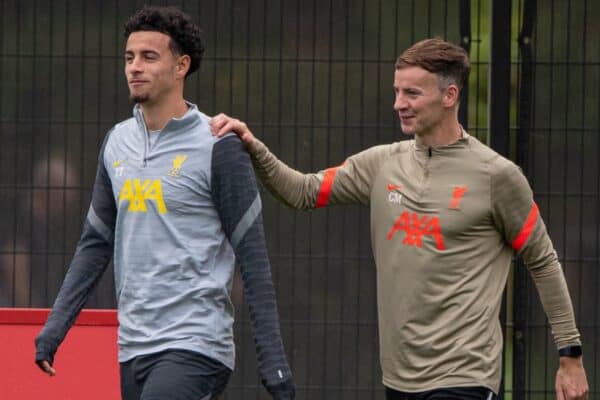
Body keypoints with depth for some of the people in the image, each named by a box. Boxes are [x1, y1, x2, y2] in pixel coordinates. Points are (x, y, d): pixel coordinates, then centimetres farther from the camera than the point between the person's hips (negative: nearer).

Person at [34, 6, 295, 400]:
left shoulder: (217, 147, -7)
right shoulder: (118, 142, 11)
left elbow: (253, 257, -7)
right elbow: (96, 242, 18)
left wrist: (273, 359, -10)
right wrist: (55, 325, 9)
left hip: (194, 347, -7)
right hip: (133, 348, 7)